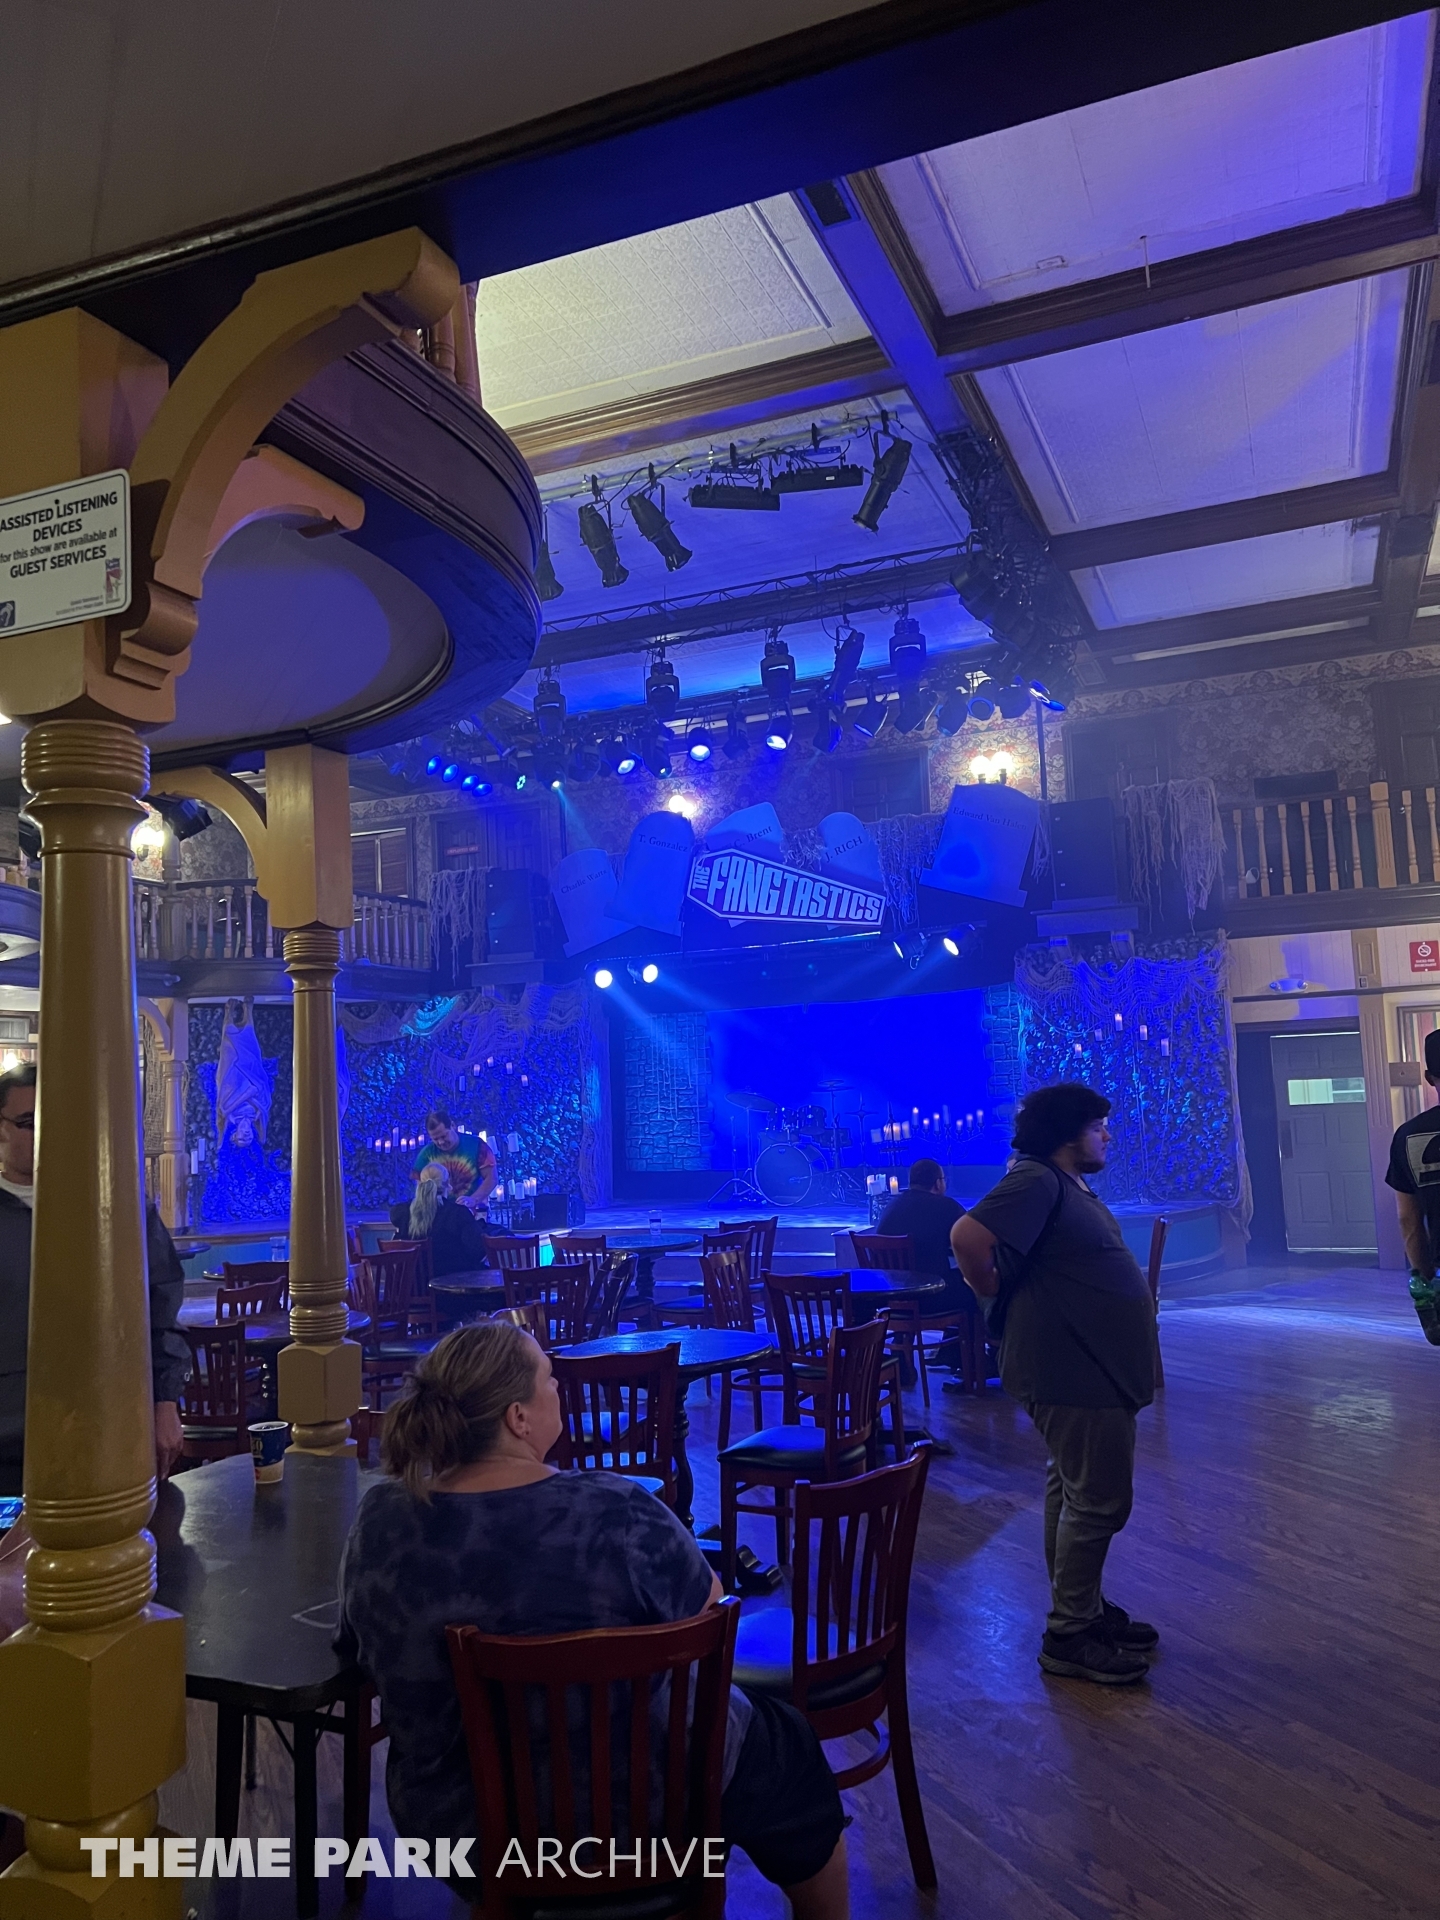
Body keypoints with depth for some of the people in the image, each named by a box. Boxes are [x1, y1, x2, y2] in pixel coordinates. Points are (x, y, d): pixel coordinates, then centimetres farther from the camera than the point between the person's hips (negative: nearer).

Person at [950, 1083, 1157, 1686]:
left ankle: (1084, 1608, 32)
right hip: (1069, 1371, -10)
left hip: (1095, 1367, 10)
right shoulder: (1036, 1181, -20)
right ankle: (1069, 1636, 9)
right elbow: (967, 1236, -31)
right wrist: (997, 1296, -17)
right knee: (1098, 1501, -3)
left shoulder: (1073, 1185, 12)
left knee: (1075, 1491, 19)